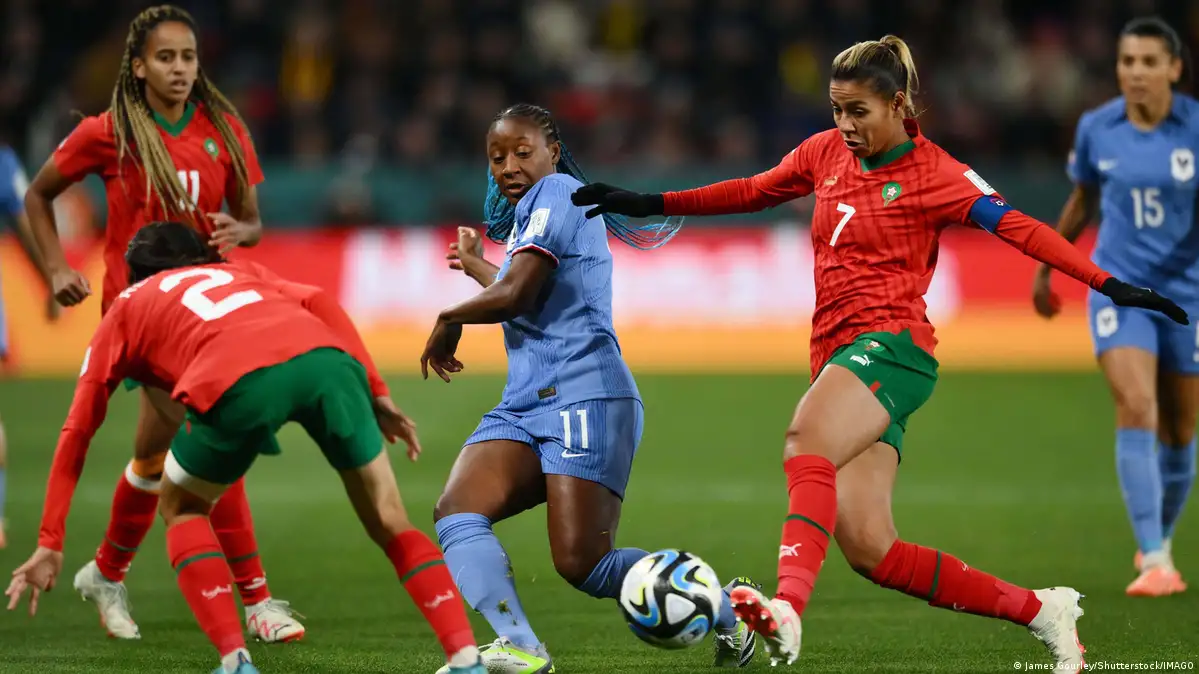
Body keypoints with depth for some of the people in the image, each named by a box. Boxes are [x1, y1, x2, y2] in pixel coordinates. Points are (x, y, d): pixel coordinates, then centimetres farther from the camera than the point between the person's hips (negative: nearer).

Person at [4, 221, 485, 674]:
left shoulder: (126, 308, 34)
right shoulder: (238, 271, 41)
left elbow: (77, 432, 29)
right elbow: (319, 303, 20)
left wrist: (50, 544, 30)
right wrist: (377, 395, 17)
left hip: (239, 380, -3)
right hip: (326, 357, 3)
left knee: (182, 508, 24)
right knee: (389, 522, 17)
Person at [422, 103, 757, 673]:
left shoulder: (556, 193, -5)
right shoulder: (527, 213, 24)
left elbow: (513, 296, -15)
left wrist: (449, 319, 3)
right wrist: (477, 267, 53)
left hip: (584, 398, -10)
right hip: (525, 406, 10)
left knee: (582, 563, -16)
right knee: (455, 511, -16)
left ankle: (728, 607, 4)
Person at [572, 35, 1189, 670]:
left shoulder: (936, 175, -1)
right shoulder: (826, 153, 16)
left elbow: (1019, 228, -9)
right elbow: (750, 192, 29)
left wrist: (1108, 285, -19)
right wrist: (649, 204, 30)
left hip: (889, 345, -6)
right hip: (837, 355, 6)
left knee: (806, 441, -37)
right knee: (869, 550, -8)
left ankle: (787, 608, -56)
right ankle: (1039, 610, 4)